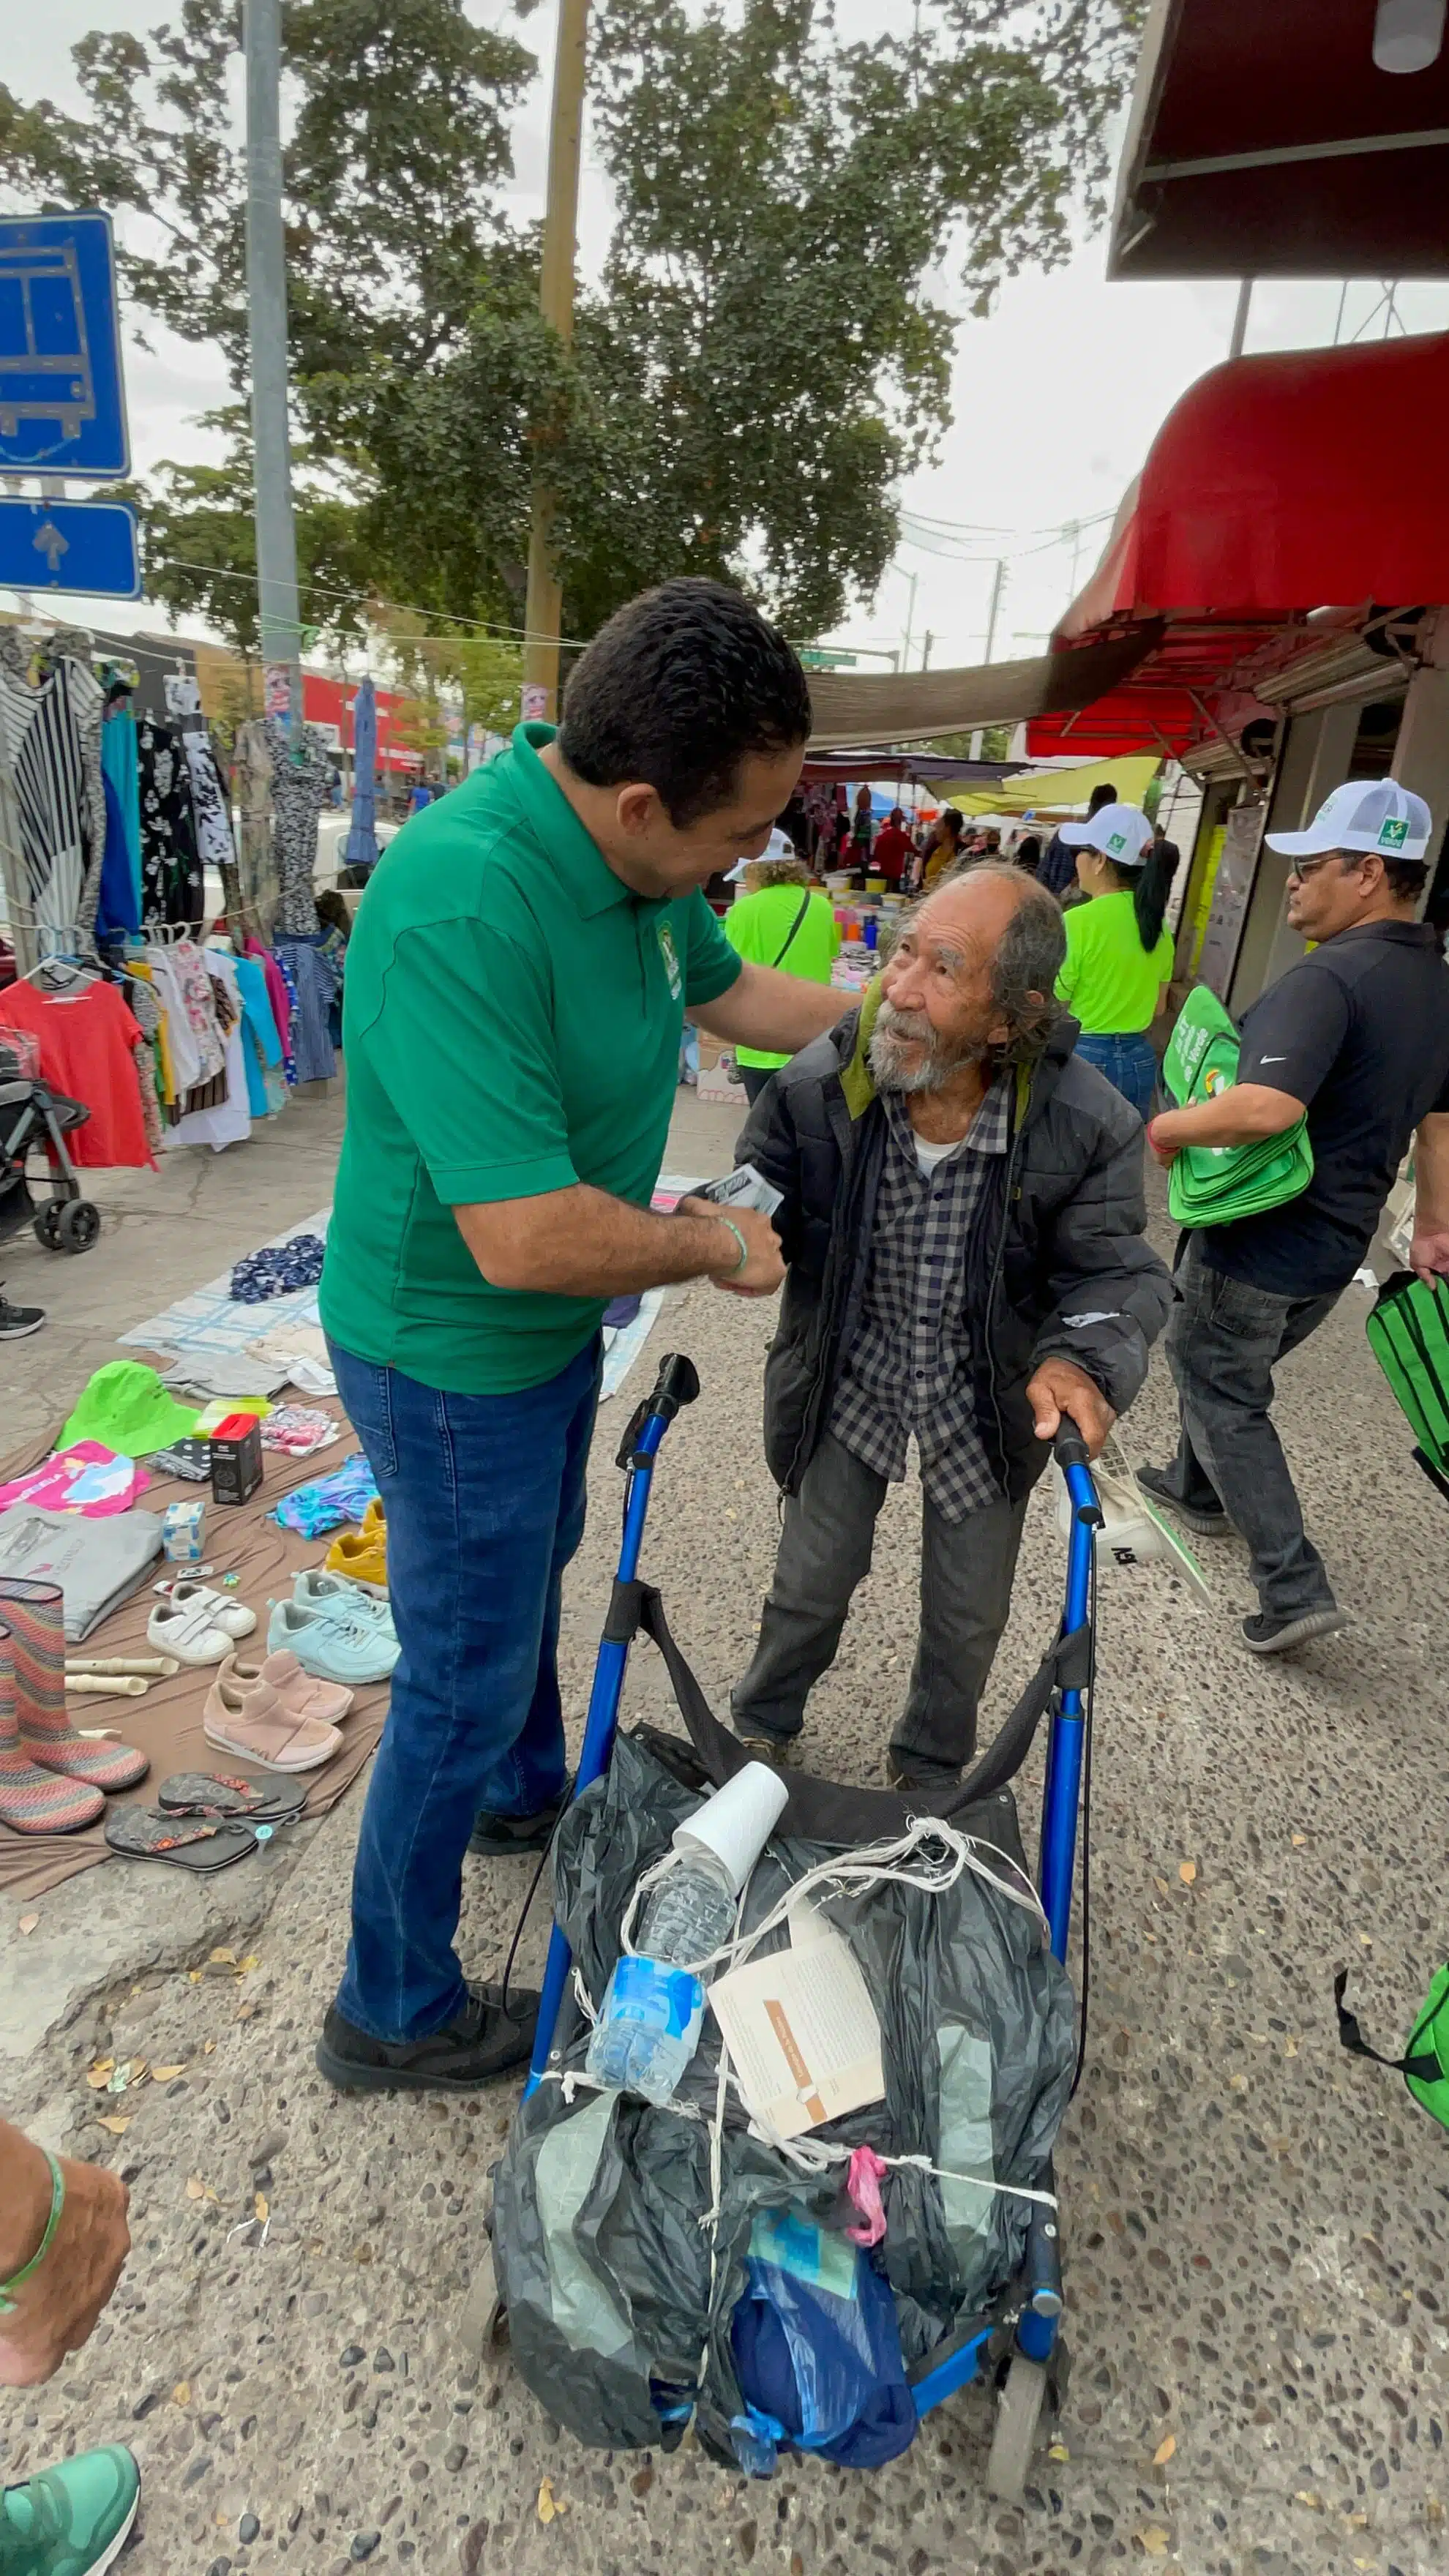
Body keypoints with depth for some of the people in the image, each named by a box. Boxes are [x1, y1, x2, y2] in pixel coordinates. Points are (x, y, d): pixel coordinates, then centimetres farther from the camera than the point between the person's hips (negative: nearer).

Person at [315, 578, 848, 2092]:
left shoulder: (637, 853, -7)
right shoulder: (460, 912, -35)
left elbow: (731, 992, 13)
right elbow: (527, 1237, -37)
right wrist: (718, 1245, -20)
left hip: (550, 1330, 9)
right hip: (456, 1359, -9)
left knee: (535, 1565, 29)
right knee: (467, 1679, 8)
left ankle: (525, 1794, 59)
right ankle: (394, 2015, 34)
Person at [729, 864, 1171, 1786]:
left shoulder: (1088, 1124, -23)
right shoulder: (819, 1085, -22)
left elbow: (1114, 1271, -13)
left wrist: (1083, 1358, -34)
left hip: (989, 1398, 1)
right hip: (850, 1374, 0)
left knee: (969, 1615, 18)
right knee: (812, 1580, 17)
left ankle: (932, 1772, 50)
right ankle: (762, 1729, 50)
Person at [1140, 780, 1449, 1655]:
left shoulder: (1327, 977, -24)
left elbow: (1269, 1108, -39)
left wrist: (1169, 1127, -22)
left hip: (1257, 1241, -8)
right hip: (1337, 1246, 9)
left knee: (1223, 1394, 7)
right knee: (1220, 1368, 27)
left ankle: (1296, 1588, 7)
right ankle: (1199, 1489, 46)